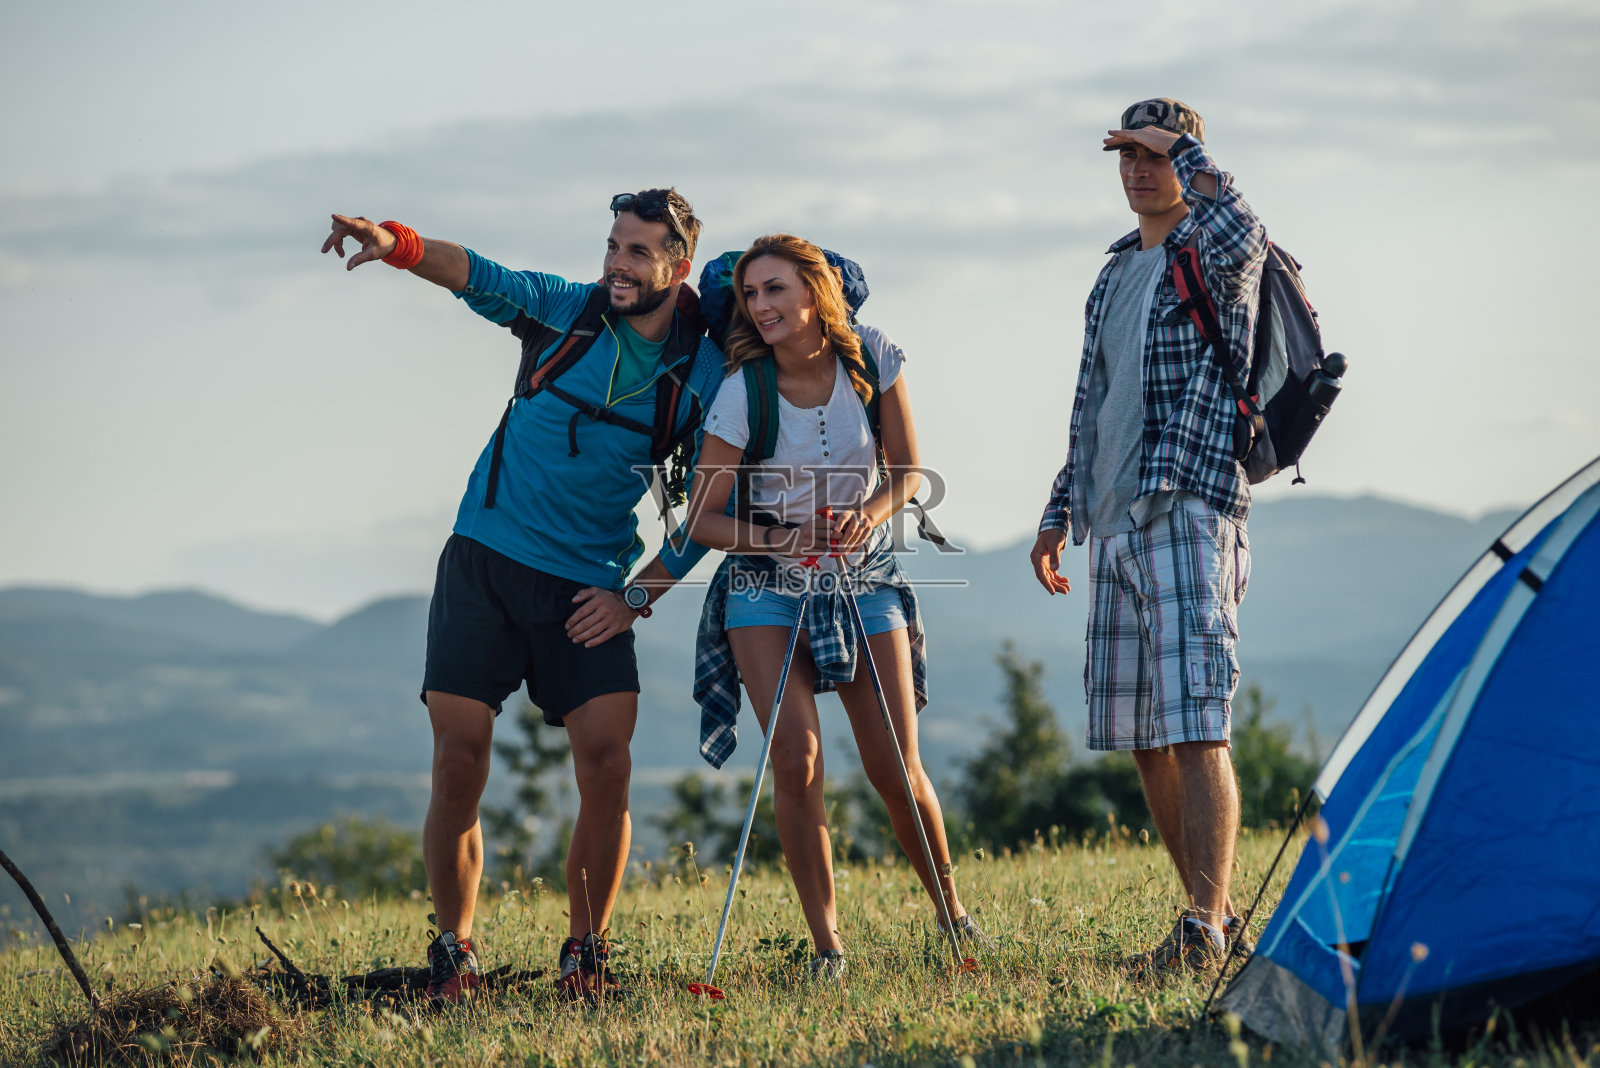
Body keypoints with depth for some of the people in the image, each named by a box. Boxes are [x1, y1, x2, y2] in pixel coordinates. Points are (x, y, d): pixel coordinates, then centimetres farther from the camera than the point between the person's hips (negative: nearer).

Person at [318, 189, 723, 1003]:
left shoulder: (704, 377, 0)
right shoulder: (569, 311, 0)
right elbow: (480, 277, -14)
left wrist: (640, 594, -5)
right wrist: (395, 243, -32)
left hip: (589, 590, 0)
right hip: (486, 561, 0)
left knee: (606, 767, -11)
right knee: (459, 761, -7)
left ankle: (585, 953, 6)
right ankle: (453, 952, 6)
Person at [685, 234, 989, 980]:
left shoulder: (870, 357, -9)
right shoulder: (742, 393, -15)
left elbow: (906, 471, 0)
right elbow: (702, 519, -9)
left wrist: (871, 513, -20)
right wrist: (780, 541, -25)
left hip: (864, 574, 1)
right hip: (767, 582, -1)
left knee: (895, 768, -2)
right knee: (797, 757, -16)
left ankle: (953, 913, 21)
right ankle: (825, 944, -6)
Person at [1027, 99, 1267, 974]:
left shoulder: (1218, 251, -3)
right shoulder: (1116, 276, 21)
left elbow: (1237, 233, -31)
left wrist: (1183, 150, -15)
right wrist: (1059, 513, 21)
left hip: (1190, 511, -8)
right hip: (1117, 524, 8)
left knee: (1195, 727, -16)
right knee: (1140, 736, 8)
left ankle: (1206, 926, -17)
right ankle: (1214, 910, 17)